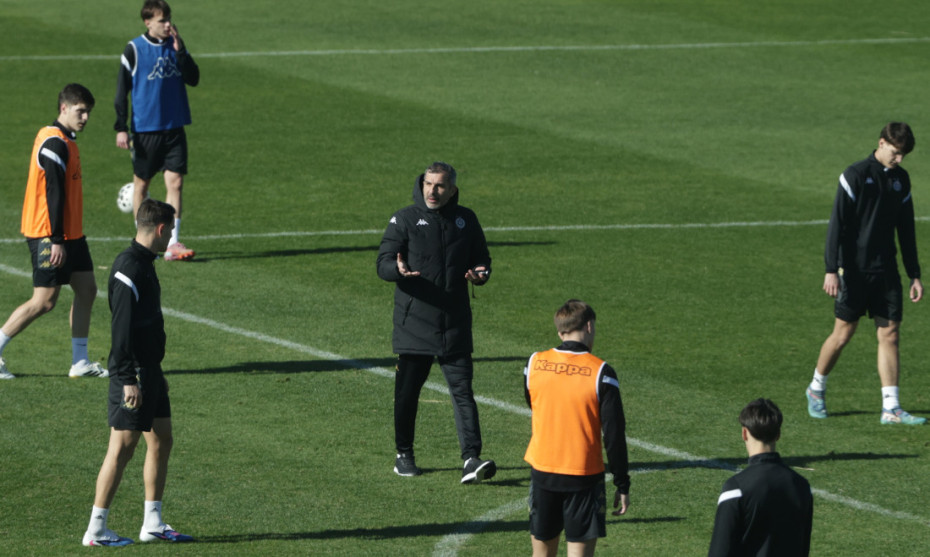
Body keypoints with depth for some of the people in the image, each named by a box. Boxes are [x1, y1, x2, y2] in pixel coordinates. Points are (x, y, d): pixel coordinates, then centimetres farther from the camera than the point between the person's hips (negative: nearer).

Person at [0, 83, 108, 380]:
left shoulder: (65, 141, 14)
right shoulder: (55, 144, -17)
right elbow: (53, 193, -21)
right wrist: (56, 241, -23)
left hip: (70, 233, 10)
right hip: (49, 234, -10)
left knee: (86, 289, 7)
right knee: (44, 301, -8)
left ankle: (80, 361, 11)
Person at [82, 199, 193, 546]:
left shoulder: (143, 264, 14)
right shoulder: (129, 267, -17)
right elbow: (122, 329, -22)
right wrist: (128, 380, -24)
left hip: (149, 371, 10)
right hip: (133, 375, -10)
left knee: (162, 441, 13)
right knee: (122, 448, -7)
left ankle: (153, 524, 19)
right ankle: (96, 530, -2)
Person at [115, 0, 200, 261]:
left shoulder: (175, 45, 6)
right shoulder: (134, 49, -5)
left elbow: (193, 79, -1)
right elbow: (122, 90, -3)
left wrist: (180, 50, -13)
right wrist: (121, 127, -7)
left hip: (175, 127, 3)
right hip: (146, 129, -3)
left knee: (175, 182, -5)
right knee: (141, 183, 7)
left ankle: (172, 243, -5)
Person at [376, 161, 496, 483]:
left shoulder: (465, 220, 9)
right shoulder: (405, 220, 0)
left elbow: (481, 259, 17)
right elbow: (383, 263, -5)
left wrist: (480, 274, -8)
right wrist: (398, 270, -29)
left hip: (455, 325, 1)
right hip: (413, 322, -1)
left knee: (462, 390, -7)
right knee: (407, 392, 7)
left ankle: (471, 459, -13)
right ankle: (404, 454, 23)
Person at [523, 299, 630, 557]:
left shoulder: (535, 363, -1)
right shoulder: (600, 372, -12)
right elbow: (614, 435, -10)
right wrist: (622, 485, -3)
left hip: (542, 470, 3)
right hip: (583, 477, -3)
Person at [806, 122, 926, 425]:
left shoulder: (901, 179, 10)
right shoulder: (856, 175, -8)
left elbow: (906, 229, 17)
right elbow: (837, 224, -10)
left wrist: (914, 275, 15)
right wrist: (831, 269, -16)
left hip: (886, 270, 5)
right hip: (855, 270, -5)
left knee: (889, 333, -1)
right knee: (843, 333, 0)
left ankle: (891, 409, -1)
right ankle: (817, 388, 24)